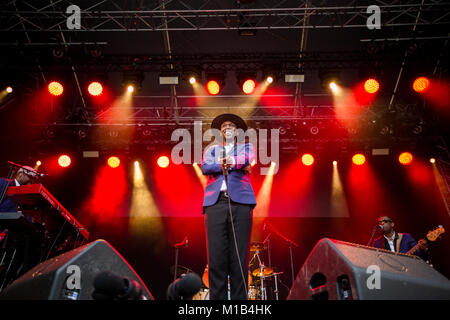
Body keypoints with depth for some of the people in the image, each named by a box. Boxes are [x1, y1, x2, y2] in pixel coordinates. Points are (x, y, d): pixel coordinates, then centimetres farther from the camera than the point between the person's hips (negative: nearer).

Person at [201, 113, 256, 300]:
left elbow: (248, 158, -1)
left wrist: (225, 162, -13)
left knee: (239, 256, -6)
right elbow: (205, 167, 5)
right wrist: (229, 165, -5)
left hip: (240, 202, -1)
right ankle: (217, 297, -6)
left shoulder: (246, 147, 24)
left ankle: (239, 298, -5)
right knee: (216, 256, -8)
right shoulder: (212, 149, 27)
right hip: (216, 202, 1)